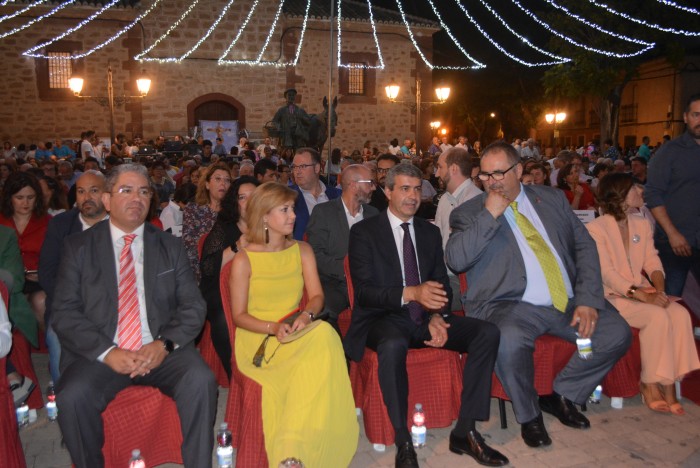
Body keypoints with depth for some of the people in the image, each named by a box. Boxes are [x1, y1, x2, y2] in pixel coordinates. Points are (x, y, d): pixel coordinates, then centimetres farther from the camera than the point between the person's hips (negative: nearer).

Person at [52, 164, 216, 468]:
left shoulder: (170, 247, 10)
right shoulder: (78, 247, 7)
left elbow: (193, 306, 5)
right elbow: (64, 312, -1)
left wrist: (165, 344, -13)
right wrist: (107, 352, -15)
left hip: (161, 352, 1)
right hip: (100, 355, 0)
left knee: (201, 380, -27)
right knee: (73, 396, -28)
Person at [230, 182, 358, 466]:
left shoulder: (302, 251, 9)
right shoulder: (243, 260, -4)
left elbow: (317, 296, 4)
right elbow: (239, 315, -3)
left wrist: (307, 315, -20)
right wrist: (273, 327, -21)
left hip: (299, 333, 4)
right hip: (257, 341, -4)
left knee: (324, 334, -34)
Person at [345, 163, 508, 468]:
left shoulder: (430, 232, 13)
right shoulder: (364, 232, -3)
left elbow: (442, 284, 12)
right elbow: (363, 291, -13)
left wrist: (437, 317, -11)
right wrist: (410, 293, -30)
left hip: (425, 318, 5)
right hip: (384, 319, -5)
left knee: (488, 333, -16)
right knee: (393, 346, -39)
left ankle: (465, 432, -8)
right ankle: (403, 442, -21)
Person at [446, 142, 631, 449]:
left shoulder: (552, 198, 13)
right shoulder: (469, 213, 3)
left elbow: (584, 245, 9)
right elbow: (455, 260, -13)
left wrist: (588, 299, -4)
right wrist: (490, 215, -16)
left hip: (570, 303, 5)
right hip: (511, 307, -4)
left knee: (617, 333, -12)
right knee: (510, 341, -34)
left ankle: (562, 396, 11)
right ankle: (528, 415, -3)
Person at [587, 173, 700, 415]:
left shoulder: (642, 224, 14)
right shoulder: (595, 229, -8)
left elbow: (652, 261, 8)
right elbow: (606, 273, -16)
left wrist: (659, 288, -12)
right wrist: (642, 295, -24)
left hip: (643, 293, 6)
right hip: (612, 297, -6)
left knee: (680, 314, -20)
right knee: (658, 316, -27)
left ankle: (668, 383, -11)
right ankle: (649, 384, -10)